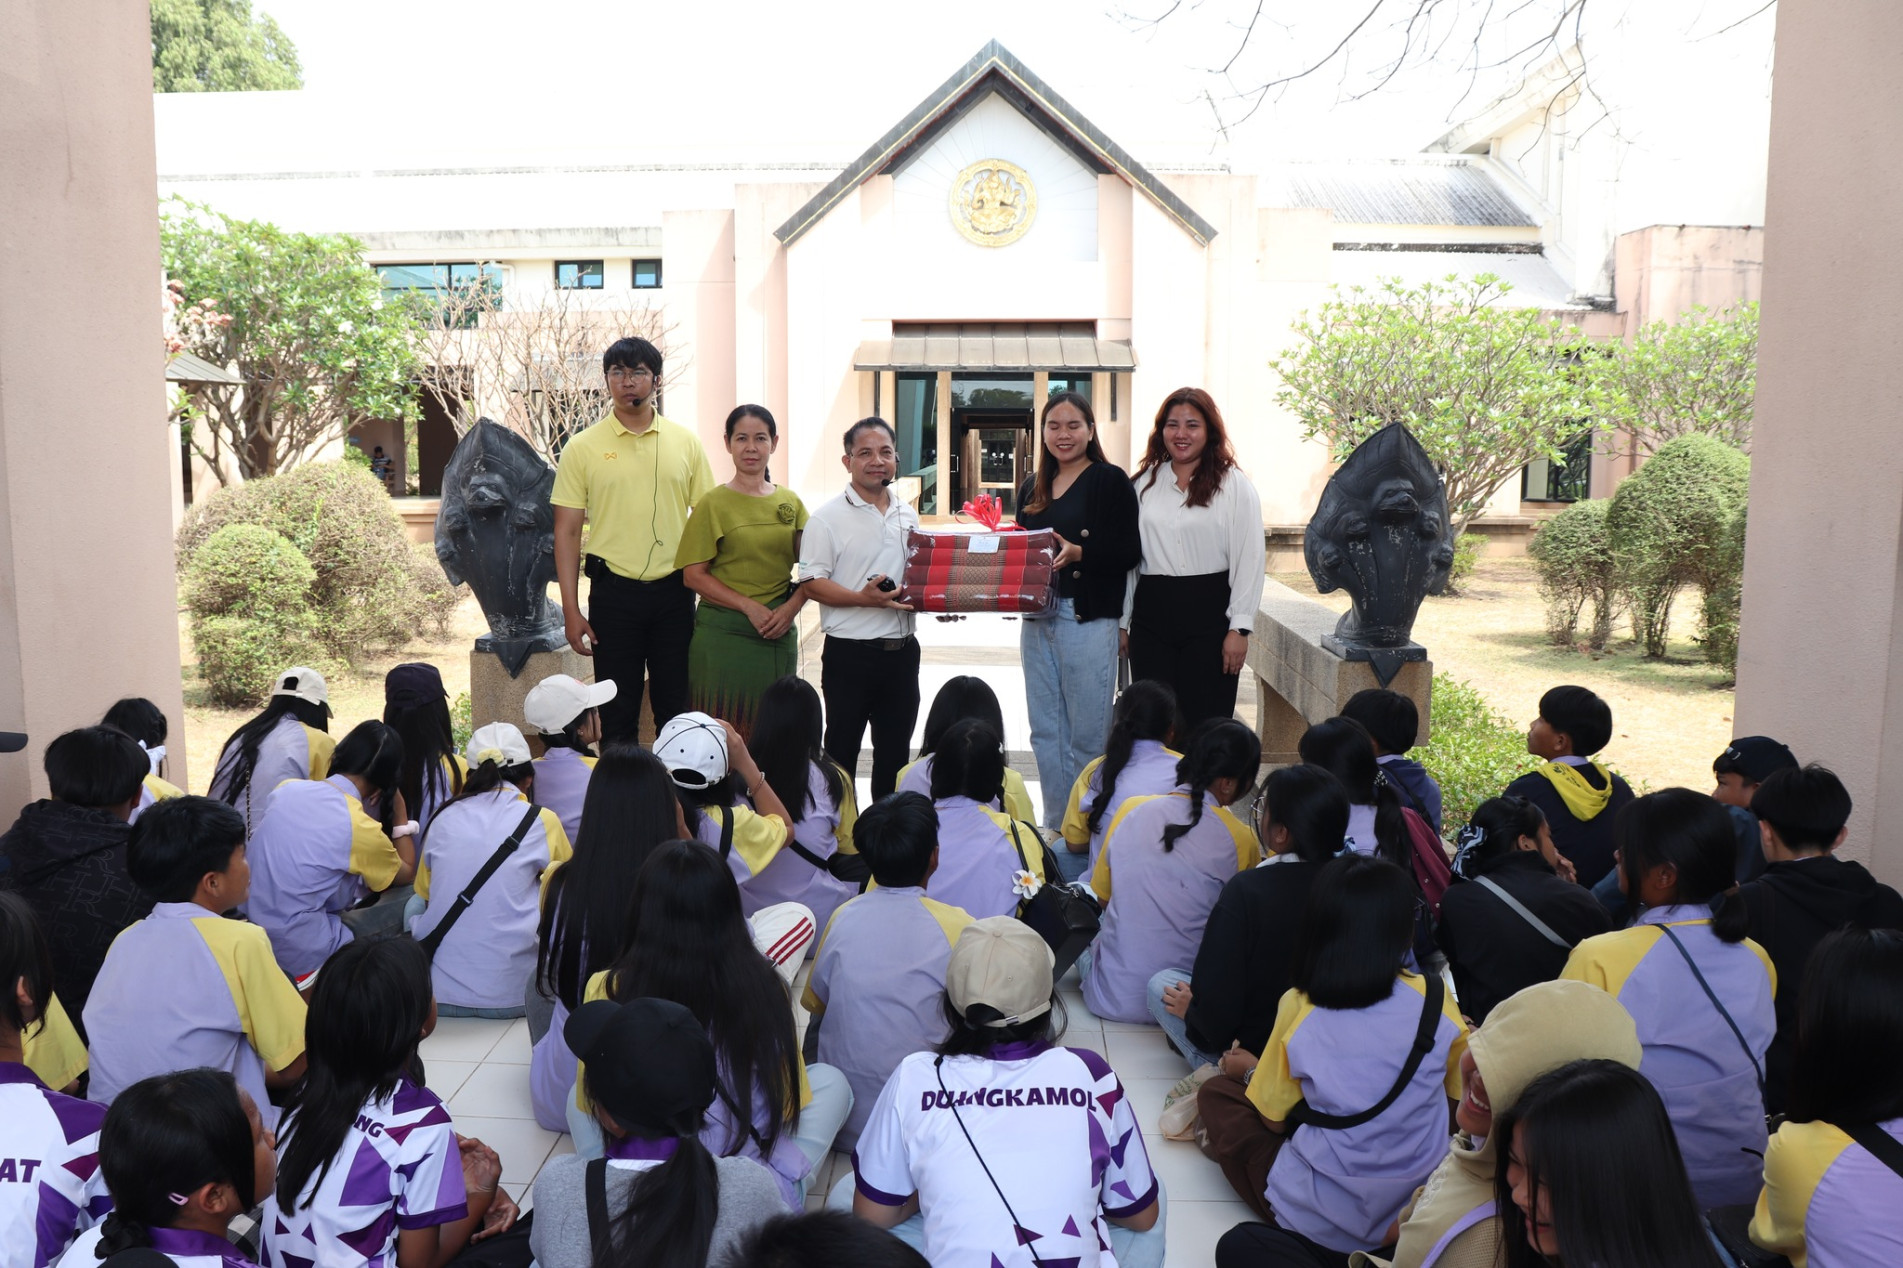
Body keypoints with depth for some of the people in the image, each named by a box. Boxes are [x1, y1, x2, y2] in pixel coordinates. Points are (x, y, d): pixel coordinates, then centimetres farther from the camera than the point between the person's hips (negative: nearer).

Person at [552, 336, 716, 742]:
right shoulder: (582, 447, 1)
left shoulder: (686, 442, 5)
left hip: (674, 590, 1)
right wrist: (571, 611, -4)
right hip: (613, 591, -1)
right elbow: (567, 533, 1)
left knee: (676, 708, 8)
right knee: (618, 712, 6)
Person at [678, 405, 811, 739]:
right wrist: (749, 606, -14)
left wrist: (791, 608, -8)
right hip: (724, 635, -3)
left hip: (779, 635, 4)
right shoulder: (713, 503, -2)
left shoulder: (790, 502, 9)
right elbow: (694, 574, -6)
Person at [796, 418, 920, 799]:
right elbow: (811, 583, -12)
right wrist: (863, 598, -25)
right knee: (842, 751, 5)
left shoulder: (908, 515, 11)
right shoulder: (828, 518, -7)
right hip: (850, 652, -5)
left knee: (895, 749, 15)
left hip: (902, 650, 6)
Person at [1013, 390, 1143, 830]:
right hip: (1037, 619, 7)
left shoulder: (1110, 480, -4)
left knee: (1087, 735, -2)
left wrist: (1078, 553, -24)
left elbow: (1129, 551, -11)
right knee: (1045, 732, 12)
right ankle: (1056, 828, 23)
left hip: (1088, 618, -7)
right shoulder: (1033, 486, 15)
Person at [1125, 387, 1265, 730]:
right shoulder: (1144, 483, 11)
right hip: (1151, 613, 4)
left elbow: (1250, 559, -4)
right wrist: (1121, 622, 10)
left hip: (1209, 613, -3)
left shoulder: (1234, 485, -1)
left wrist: (1239, 628, -9)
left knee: (1205, 724, 0)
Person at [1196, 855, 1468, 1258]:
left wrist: (1251, 1071, 18)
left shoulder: (1299, 1007, -14)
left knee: (1216, 1093, 14)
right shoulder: (1434, 1000, -11)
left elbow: (1273, 1116, -3)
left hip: (1320, 1223, -2)